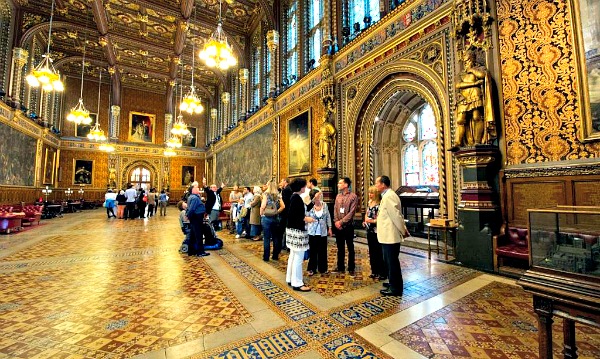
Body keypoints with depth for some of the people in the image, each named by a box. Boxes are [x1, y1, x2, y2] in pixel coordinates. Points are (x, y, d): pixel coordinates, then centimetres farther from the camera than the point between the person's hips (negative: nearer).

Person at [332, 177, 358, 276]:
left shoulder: (353, 197, -8)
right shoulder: (338, 196, 10)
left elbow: (351, 212, -13)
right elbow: (335, 209, 8)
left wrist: (341, 222, -15)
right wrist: (336, 221, -6)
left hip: (348, 226, -5)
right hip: (338, 226, 5)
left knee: (350, 248, 7)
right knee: (340, 248, 14)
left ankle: (351, 269, 20)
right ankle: (340, 267, 27)